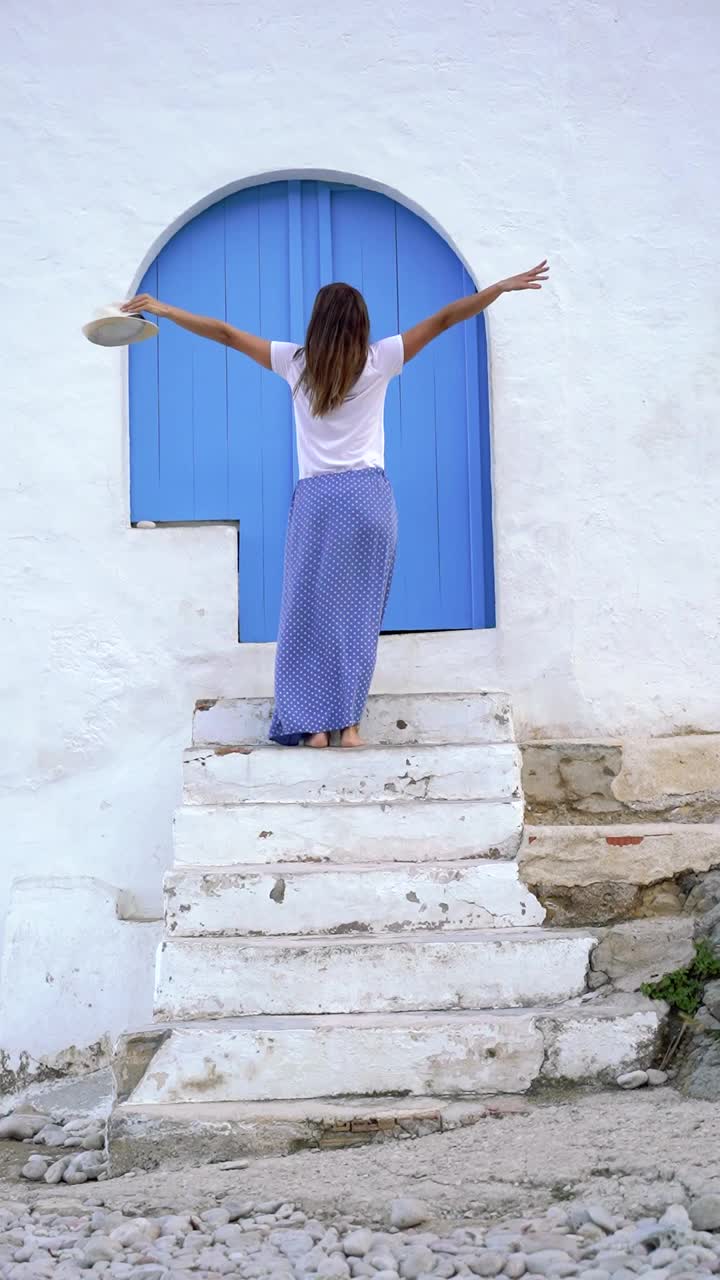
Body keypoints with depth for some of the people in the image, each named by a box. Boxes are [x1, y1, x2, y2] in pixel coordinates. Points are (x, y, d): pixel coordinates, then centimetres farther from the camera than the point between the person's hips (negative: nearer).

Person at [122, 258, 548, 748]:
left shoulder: (295, 362, 4)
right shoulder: (378, 361, 1)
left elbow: (226, 333, 10)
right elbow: (442, 320, 2)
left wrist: (162, 308, 19)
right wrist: (504, 286, 6)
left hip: (316, 499, 0)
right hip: (369, 496, 0)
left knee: (311, 611, 5)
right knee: (357, 613, 4)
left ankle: (314, 724, 2)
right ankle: (349, 723, 3)